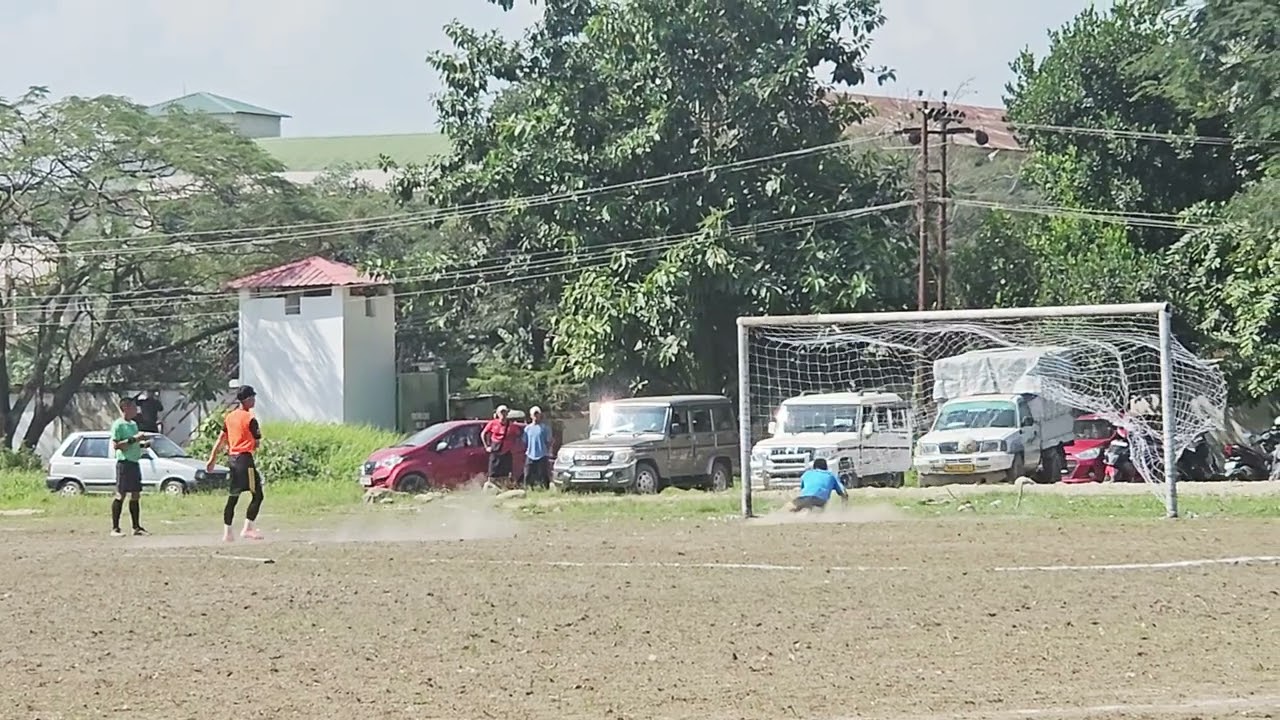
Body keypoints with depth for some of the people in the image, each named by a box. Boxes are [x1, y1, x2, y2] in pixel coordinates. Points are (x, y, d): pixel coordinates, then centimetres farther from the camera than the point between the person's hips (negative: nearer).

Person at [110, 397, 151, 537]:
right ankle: (115, 528, -6)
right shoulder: (118, 425, -10)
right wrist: (134, 439, -21)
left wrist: (143, 444, 9)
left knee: (136, 495, 10)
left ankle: (136, 527, 15)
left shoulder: (133, 424, 17)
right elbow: (116, 445, -18)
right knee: (121, 495, -8)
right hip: (124, 462, -9)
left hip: (135, 462, 9)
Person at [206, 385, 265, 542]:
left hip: (232, 458, 8)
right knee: (257, 495, -4)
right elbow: (257, 443, -8)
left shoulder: (229, 417, 11)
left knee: (232, 497, 12)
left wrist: (212, 459, 13)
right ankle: (248, 529, -12)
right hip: (245, 458, -8)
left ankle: (227, 532, 12)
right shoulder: (250, 419, -10)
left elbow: (221, 440, 12)